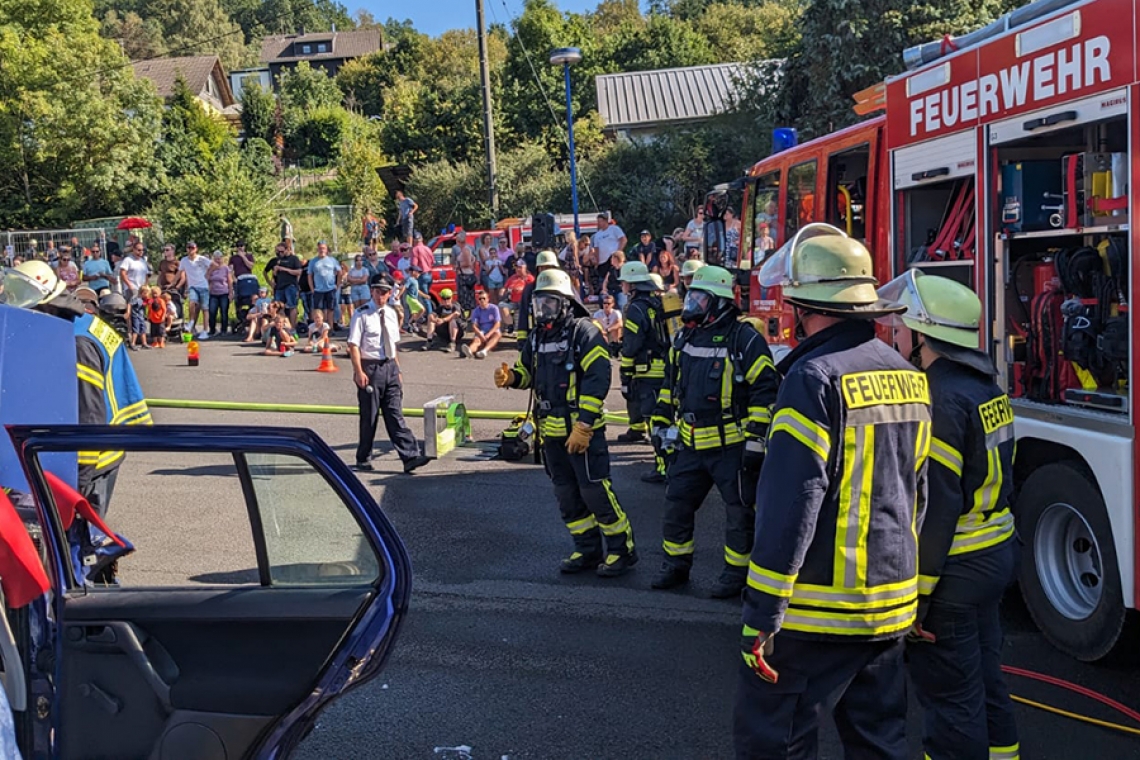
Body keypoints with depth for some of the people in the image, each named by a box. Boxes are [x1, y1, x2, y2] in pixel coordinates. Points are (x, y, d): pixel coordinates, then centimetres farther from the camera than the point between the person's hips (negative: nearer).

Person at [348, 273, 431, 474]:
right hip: (370, 367, -5)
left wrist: (397, 369, 14)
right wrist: (359, 371, -19)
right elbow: (353, 345, -11)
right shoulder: (362, 314, -8)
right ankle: (363, 459, 18)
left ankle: (410, 456, -2)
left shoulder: (391, 314, 10)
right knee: (369, 416, 4)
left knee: (395, 415, 3)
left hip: (389, 367, 5)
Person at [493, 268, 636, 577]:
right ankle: (588, 549, 27)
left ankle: (621, 549, 8)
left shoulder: (584, 331, -12)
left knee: (595, 491, -7)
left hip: (582, 430, -8)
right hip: (551, 431, 8)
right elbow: (527, 372, 23)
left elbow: (598, 378, -18)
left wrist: (583, 426, -21)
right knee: (567, 496, 14)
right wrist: (510, 377, -3)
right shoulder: (537, 336, 12)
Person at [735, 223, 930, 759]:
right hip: (891, 605, 8)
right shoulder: (907, 376, 9)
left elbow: (790, 507, -22)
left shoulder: (816, 377, -18)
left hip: (819, 613, -8)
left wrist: (760, 619, -17)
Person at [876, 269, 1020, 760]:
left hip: (952, 569, -10)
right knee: (985, 682, 22)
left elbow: (933, 507, -24)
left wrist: (913, 596, -20)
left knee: (950, 704, 1)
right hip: (995, 555, 10)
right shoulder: (983, 385, 8)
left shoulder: (938, 399, -22)